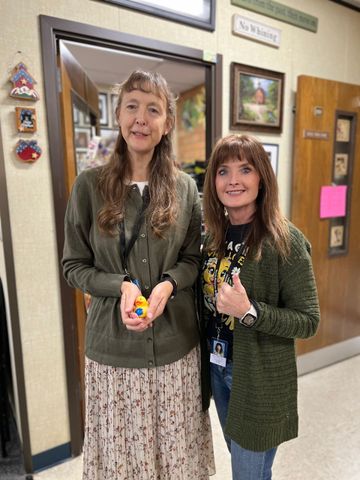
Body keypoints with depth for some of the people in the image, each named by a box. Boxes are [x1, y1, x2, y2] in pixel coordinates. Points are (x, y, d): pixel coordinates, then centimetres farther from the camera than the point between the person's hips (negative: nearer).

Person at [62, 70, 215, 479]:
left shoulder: (185, 188, 0)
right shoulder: (90, 184, -5)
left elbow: (194, 259, 5)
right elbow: (74, 265, -1)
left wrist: (168, 284, -15)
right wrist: (122, 286, -18)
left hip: (175, 343, 1)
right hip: (113, 345, 0)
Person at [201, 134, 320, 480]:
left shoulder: (285, 241, -21)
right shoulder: (215, 234, -2)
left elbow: (308, 322, -18)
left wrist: (249, 312, -31)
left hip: (260, 378, -5)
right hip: (217, 366, 6)